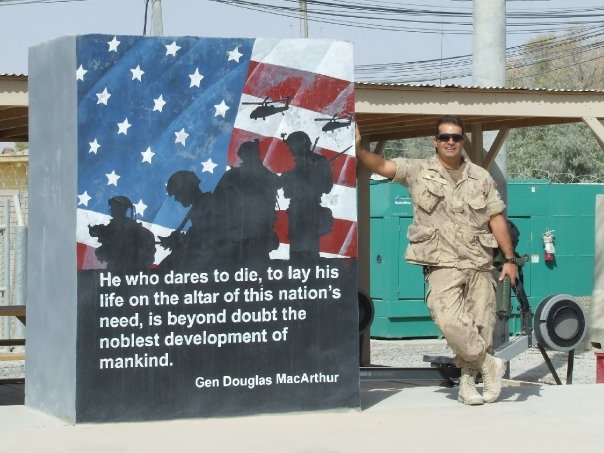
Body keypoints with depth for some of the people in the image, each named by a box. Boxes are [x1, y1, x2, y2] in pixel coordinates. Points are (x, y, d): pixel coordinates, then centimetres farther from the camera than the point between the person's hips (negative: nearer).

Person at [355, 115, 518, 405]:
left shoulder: (481, 177, 13)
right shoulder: (419, 171, 6)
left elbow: (496, 218, 13)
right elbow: (381, 166, -6)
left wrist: (510, 259, 8)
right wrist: (358, 149, -24)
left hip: (479, 264, 3)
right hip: (442, 264, -3)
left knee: (481, 325, 2)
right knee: (449, 321, -22)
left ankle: (468, 382, 18)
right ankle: (489, 365, -4)